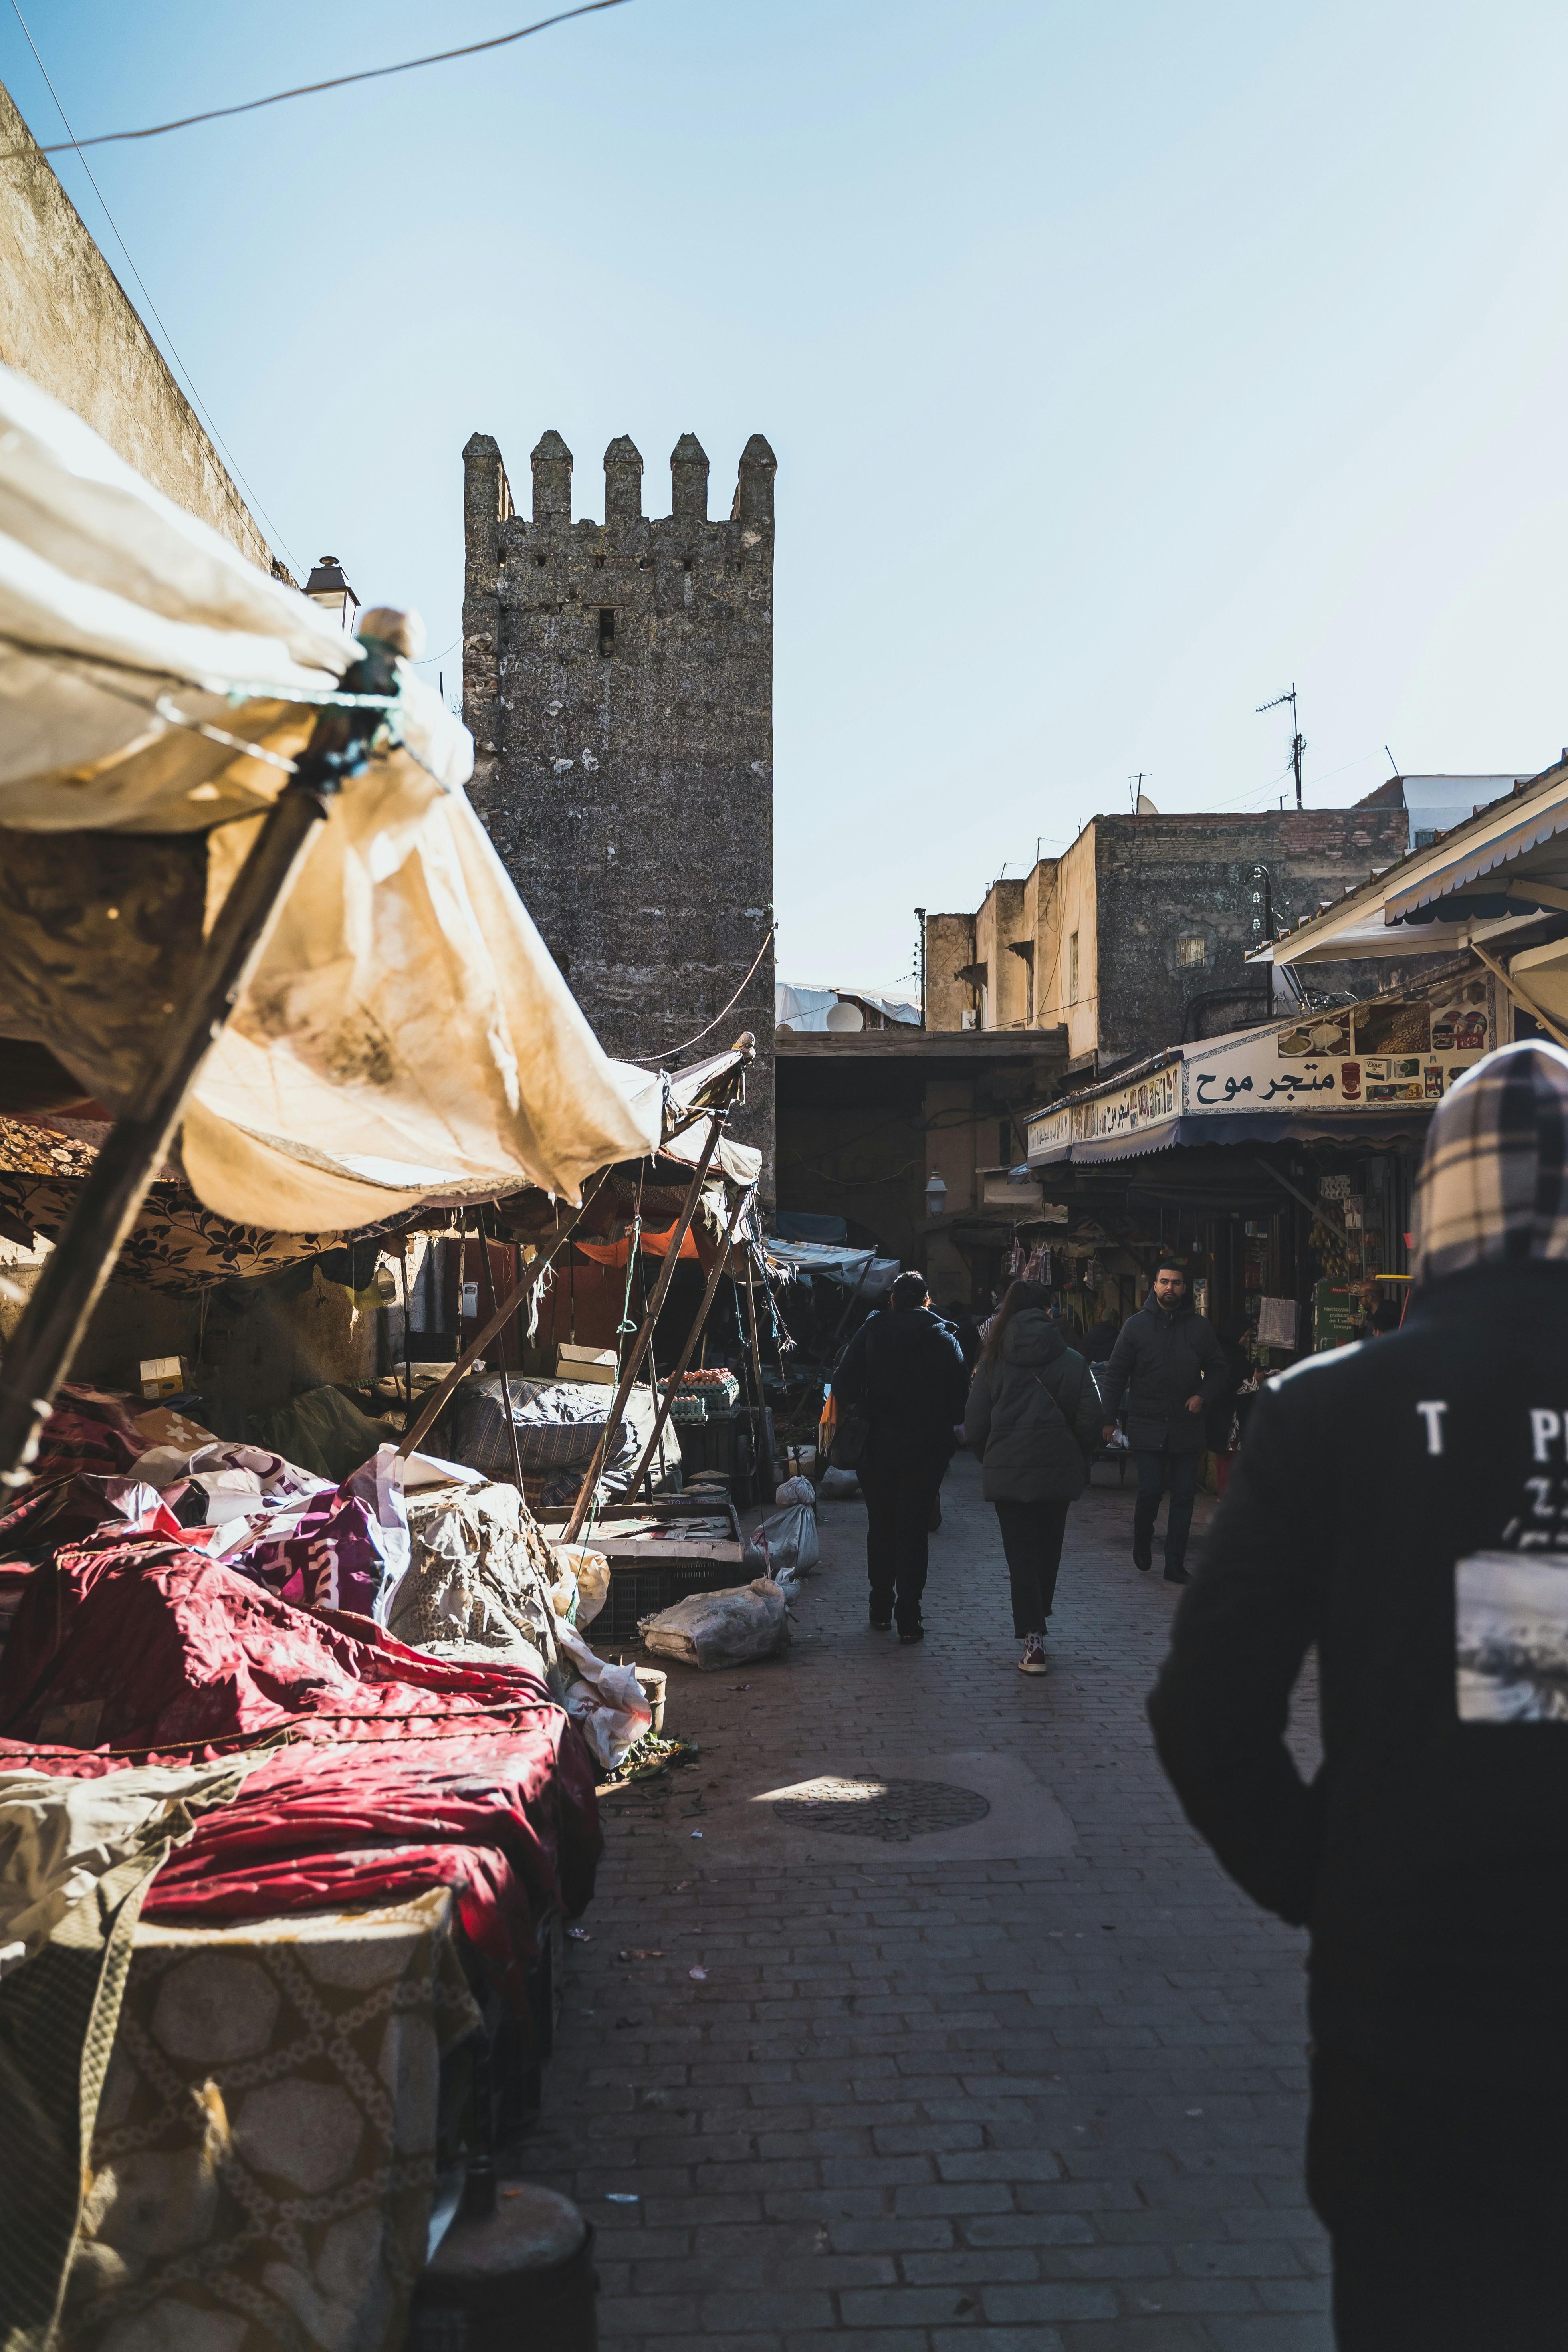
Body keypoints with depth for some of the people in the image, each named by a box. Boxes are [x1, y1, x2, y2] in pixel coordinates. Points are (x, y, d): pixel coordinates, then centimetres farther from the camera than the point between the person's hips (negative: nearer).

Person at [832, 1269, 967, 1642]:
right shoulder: (944, 1339, -2)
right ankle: (908, 1620, -1)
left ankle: (881, 1610, 22)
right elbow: (960, 1396, -2)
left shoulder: (871, 1331, -1)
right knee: (913, 1531, 2)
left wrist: (858, 1410, 7)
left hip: (877, 1444, 1)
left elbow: (843, 1385, -8)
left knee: (880, 1527, 15)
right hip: (926, 1449, -1)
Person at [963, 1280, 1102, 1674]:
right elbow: (1089, 1419, -3)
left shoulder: (993, 1361, -1)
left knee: (1021, 1555, 2)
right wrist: (1077, 1459, 13)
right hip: (1058, 1469, 1)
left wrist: (990, 1460, 16)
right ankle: (1037, 1626, 27)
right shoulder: (1071, 1360, -2)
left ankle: (1033, 1641, -7)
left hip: (1008, 1471, -1)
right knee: (1048, 1550, 16)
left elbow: (975, 1425, 0)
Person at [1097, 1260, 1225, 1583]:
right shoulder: (1136, 1325, 1)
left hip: (1187, 1427, 2)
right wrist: (1109, 1419, 1)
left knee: (1184, 1496, 2)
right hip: (1147, 1426, -2)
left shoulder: (1200, 1327, 5)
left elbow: (1217, 1368, 14)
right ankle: (1142, 1541, 24)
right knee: (1150, 1490, -5)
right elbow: (1116, 1374, 4)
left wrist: (1202, 1396, -4)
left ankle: (1175, 1563, 11)